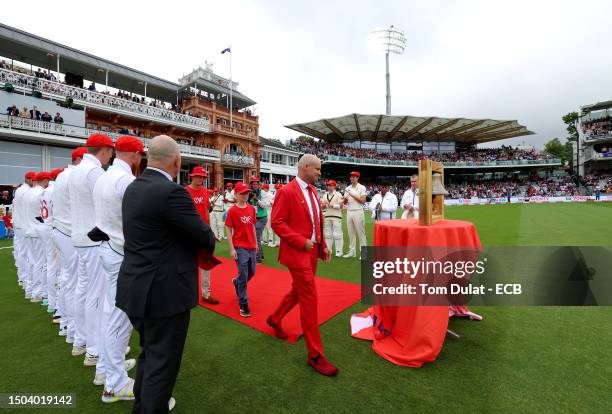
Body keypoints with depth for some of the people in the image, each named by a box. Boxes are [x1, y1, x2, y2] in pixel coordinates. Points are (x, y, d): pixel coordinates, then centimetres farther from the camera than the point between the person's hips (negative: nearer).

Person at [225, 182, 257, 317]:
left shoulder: (252, 208, 5)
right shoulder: (232, 211, -10)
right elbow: (229, 231, -8)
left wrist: (256, 243, 14)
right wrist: (232, 249, -12)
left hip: (251, 246, 6)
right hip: (240, 247, -6)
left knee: (251, 272, 17)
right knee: (243, 276, -3)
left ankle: (236, 282, 47)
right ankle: (243, 305, 10)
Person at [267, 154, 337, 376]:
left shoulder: (312, 190, 11)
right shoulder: (286, 192, -14)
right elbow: (276, 223, -16)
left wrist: (323, 245, 8)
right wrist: (301, 242, -18)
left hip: (312, 251, 9)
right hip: (297, 252, -8)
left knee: (298, 291, 22)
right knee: (310, 298, -4)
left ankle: (274, 319, 47)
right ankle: (315, 354, 10)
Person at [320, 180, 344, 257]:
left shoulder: (338, 194, -1)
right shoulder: (325, 195, 16)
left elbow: (340, 205, -10)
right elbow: (323, 207, 15)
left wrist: (332, 205, -18)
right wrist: (324, 205, -6)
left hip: (336, 216, -6)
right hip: (327, 216, 6)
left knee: (337, 234, -7)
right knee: (327, 233, 9)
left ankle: (339, 251, 0)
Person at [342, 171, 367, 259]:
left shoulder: (362, 188, -3)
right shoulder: (347, 188, 13)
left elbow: (363, 201, -13)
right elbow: (345, 202, 12)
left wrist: (353, 195, -15)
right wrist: (345, 199, -11)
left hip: (358, 212, -6)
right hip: (349, 212, 6)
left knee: (360, 233, -3)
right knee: (351, 232, 9)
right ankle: (352, 251, 17)